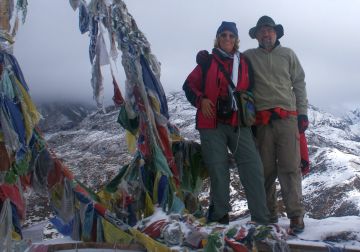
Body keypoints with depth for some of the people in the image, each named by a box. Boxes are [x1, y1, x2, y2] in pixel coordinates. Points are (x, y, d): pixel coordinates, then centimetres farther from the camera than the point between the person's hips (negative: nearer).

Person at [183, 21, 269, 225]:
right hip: (212, 124, -1)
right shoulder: (207, 62, 7)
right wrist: (201, 100, -7)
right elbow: (189, 86, 10)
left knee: (253, 168, -9)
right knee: (218, 170, -1)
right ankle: (220, 215, 12)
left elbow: (251, 90, 23)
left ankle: (261, 219, -6)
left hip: (239, 124, 2)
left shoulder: (245, 63, 13)